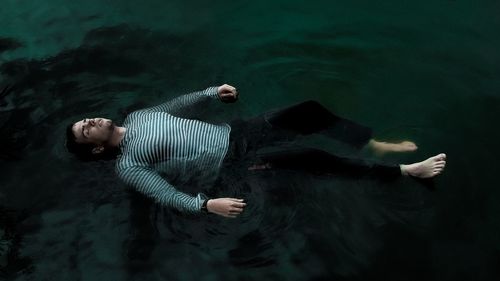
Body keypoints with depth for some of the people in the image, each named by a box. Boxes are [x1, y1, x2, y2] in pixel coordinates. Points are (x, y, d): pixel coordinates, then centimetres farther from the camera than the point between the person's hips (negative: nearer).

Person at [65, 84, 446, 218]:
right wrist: (207, 204, -31)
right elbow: (169, 196, -16)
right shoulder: (128, 165, -7)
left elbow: (179, 105, 23)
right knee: (312, 158, -20)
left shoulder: (136, 117, 13)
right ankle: (405, 171, -9)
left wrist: (212, 92, 10)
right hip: (233, 162, -7)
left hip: (235, 132, 7)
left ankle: (376, 146, 12)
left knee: (311, 110, -5)